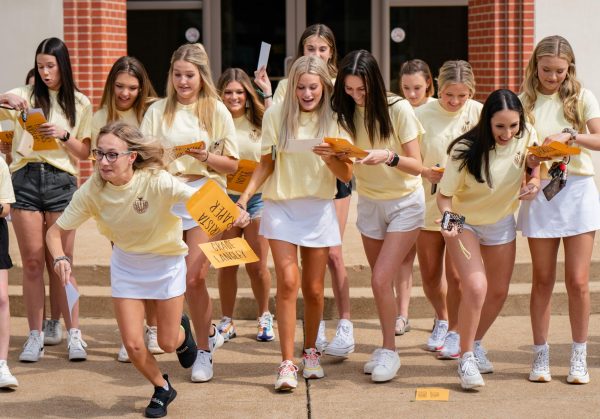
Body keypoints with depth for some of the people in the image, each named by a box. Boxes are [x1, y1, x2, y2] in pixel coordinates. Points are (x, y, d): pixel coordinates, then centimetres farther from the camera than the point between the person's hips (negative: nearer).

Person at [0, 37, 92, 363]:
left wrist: (63, 135, -8)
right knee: (32, 262, 1)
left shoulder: (80, 104, 10)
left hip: (61, 180, 0)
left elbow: (84, 153, 10)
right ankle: (35, 336, 6)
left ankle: (74, 334, 5)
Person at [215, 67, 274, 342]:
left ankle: (264, 317, 22)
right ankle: (227, 321, 18)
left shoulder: (259, 121, 3)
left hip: (257, 196, 0)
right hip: (223, 196, 0)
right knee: (226, 264, 4)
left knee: (257, 265, 3)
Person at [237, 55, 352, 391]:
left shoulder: (335, 120, -2)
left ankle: (311, 350, 29)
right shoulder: (277, 115, -2)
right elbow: (266, 163, 6)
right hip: (280, 205, -1)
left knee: (313, 288, 6)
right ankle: (288, 362, -10)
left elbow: (347, 175, -2)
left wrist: (328, 157, -21)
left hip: (319, 209, 1)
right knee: (288, 282, -13)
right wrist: (246, 194, -7)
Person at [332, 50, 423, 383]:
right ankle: (387, 346, 24)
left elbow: (416, 166, -17)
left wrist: (389, 156, -36)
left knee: (381, 280, -13)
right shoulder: (345, 112, -7)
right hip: (369, 202, 5)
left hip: (404, 202, -4)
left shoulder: (398, 109, -19)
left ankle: (389, 351, 1)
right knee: (381, 282, 10)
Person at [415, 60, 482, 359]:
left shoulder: (479, 114, -4)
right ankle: (441, 319, 38)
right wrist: (426, 172, -18)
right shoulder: (421, 115, -4)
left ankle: (455, 332, 12)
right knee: (429, 275, 12)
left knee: (456, 273, -6)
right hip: (429, 203, 2)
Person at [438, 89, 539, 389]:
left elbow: (534, 165, 2)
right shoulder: (465, 150, -30)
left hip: (501, 223, 5)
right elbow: (444, 195, -21)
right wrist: (448, 218, -41)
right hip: (464, 223, -5)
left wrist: (534, 182, -21)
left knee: (498, 293, 14)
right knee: (476, 287, -21)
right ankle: (466, 358, -4)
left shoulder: (527, 137, -19)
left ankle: (475, 344, 40)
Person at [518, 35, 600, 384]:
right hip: (539, 192, 1)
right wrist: (527, 159, -18)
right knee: (543, 279, 6)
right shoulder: (525, 102, 5)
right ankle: (541, 354, 14)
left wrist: (570, 136, -26)